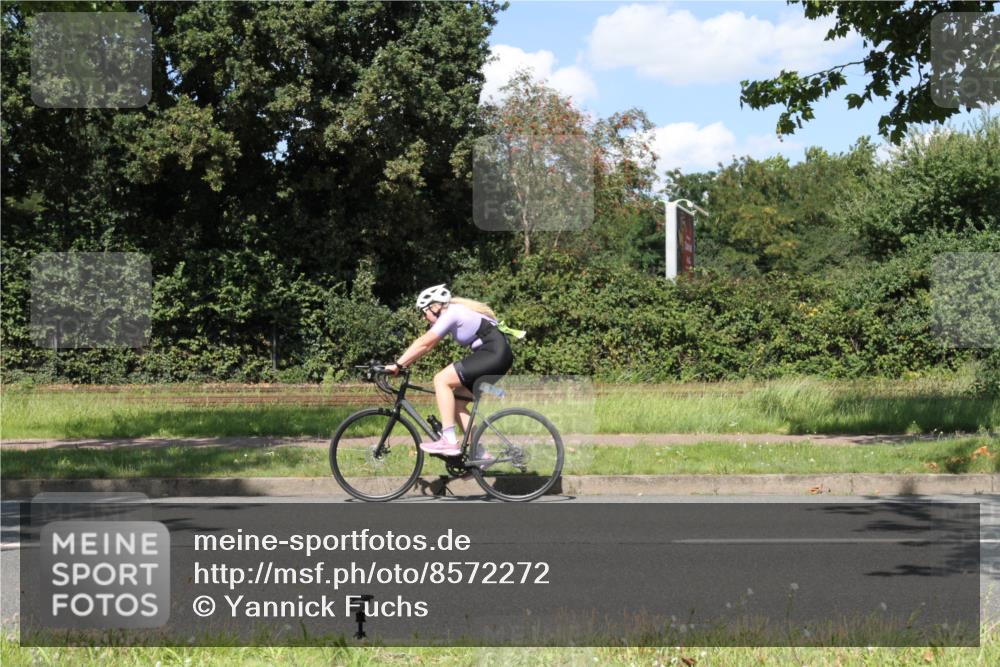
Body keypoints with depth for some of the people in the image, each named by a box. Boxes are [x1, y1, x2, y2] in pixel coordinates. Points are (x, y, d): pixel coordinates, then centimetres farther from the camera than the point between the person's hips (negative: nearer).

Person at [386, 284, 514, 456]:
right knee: (457, 402, 9)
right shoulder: (454, 313, 19)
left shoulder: (451, 313, -9)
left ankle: (449, 441, -19)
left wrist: (397, 365, -10)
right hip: (498, 357, 10)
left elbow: (423, 343, -13)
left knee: (441, 380, -13)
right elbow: (426, 345, 18)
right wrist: (401, 364, 13)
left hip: (494, 353, -10)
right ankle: (479, 452, 8)